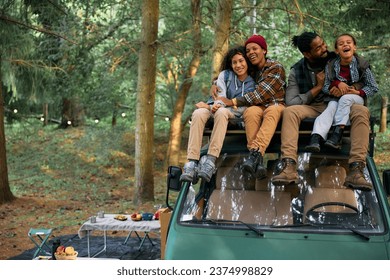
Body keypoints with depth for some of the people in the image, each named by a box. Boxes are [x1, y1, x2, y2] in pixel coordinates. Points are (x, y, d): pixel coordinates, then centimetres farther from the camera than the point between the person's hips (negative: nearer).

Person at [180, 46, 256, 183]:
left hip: (235, 116, -2)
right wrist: (217, 104, -30)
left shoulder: (252, 83, 5)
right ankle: (192, 163, -46)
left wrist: (211, 107, -14)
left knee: (221, 112, -39)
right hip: (216, 109, 2)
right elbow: (220, 96, -3)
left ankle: (211, 160, -48)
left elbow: (243, 108, -5)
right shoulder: (225, 75, 12)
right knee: (198, 113, -34)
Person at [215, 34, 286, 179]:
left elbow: (261, 93, -15)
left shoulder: (276, 68, -2)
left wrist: (233, 102, -18)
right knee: (251, 112, -34)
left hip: (275, 105, -3)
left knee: (272, 110, -39)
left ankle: (255, 153, -53)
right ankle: (258, 160, -48)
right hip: (257, 106, 3)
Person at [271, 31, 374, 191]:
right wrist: (318, 87, -10)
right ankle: (289, 167, -45)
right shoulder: (296, 72, 3)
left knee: (361, 111, -32)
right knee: (290, 111, -31)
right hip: (312, 109, 0)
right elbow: (291, 102, -9)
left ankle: (355, 170, -43)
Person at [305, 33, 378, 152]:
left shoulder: (362, 65, -6)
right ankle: (315, 139, -52)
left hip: (355, 98, -1)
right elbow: (324, 86, 1)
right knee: (330, 108, -30)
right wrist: (337, 84, -18)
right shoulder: (330, 66, -3)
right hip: (336, 98, 1)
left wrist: (358, 92, -16)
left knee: (345, 98, -34)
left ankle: (337, 133, -41)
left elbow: (373, 88, 1)